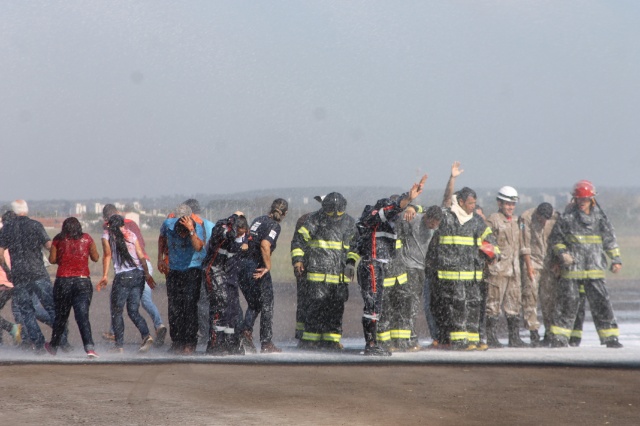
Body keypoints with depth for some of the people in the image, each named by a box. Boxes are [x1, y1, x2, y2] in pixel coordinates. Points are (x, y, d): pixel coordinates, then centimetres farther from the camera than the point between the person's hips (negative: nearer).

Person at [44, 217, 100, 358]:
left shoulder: (58, 239, 2)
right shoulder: (87, 238, 3)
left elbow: (52, 259, 3)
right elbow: (95, 258, 8)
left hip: (63, 281, 1)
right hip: (83, 281, 0)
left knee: (61, 315, 15)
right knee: (82, 315, -7)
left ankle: (54, 346, 29)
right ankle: (89, 347, -23)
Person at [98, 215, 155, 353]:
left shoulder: (107, 234, 6)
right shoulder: (131, 234, 16)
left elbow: (107, 254, -4)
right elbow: (141, 255, 9)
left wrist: (105, 276, -7)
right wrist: (147, 274, 9)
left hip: (123, 276, -4)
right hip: (139, 274, 4)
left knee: (116, 312, 6)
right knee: (133, 310, 11)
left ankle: (119, 345, 1)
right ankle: (146, 335, -12)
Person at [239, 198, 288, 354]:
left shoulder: (258, 220, 16)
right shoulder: (274, 225, -7)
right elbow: (265, 245, -23)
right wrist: (268, 266, -14)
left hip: (242, 265, 7)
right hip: (257, 268, -7)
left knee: (253, 304, 19)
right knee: (266, 305, 5)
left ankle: (246, 329, -6)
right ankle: (266, 344, 6)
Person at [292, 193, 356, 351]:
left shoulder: (349, 223, 11)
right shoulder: (314, 221, 1)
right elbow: (298, 239, 7)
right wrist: (297, 259, -2)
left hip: (340, 276, 4)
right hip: (318, 274, -4)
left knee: (336, 308, 4)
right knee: (316, 307, -8)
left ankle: (331, 340, 11)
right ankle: (309, 340, -1)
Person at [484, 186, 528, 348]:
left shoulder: (515, 221, 18)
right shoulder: (493, 220, -6)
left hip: (513, 269, 8)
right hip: (497, 269, -8)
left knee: (514, 303, 9)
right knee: (494, 304, -4)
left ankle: (515, 338, 14)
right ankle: (492, 339, -2)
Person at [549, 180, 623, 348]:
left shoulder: (600, 218, 8)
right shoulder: (567, 218, 2)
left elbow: (610, 241, 15)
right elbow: (555, 240, 9)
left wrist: (616, 259, 8)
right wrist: (563, 254, -7)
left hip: (595, 270, 1)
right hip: (571, 270, -1)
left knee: (601, 303, -1)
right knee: (567, 303, 1)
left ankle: (610, 336, 5)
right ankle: (560, 337, 9)